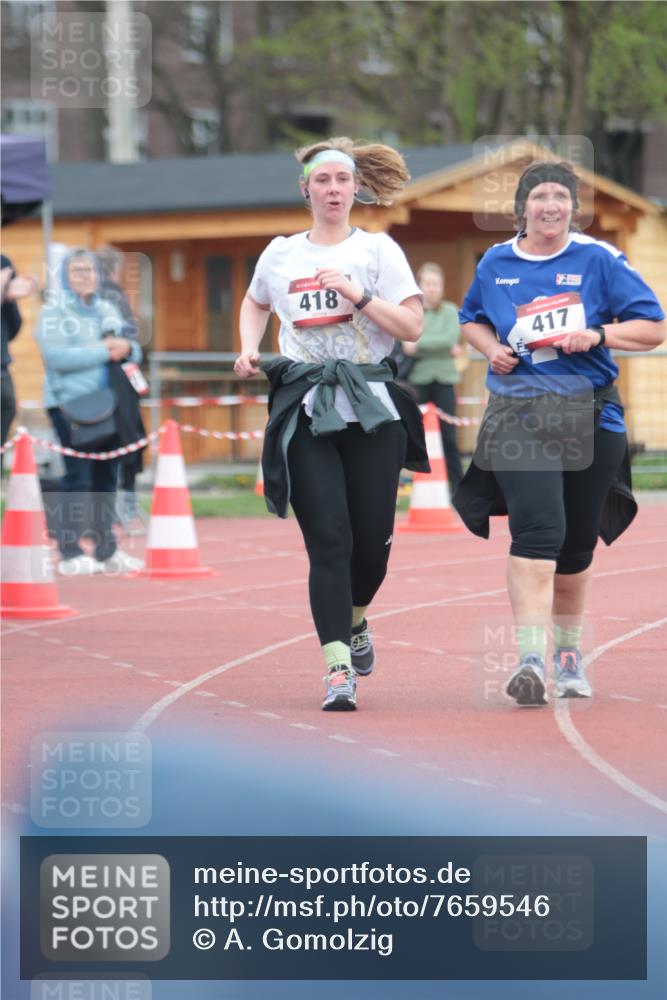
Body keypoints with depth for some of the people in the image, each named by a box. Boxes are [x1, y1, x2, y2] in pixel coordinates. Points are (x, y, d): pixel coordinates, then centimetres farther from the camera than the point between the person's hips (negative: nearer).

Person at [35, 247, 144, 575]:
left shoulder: (107, 310, 16)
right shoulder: (54, 312, -3)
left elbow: (133, 350, 17)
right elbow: (56, 356, -17)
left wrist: (127, 347, -8)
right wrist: (105, 352, -17)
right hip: (69, 403, -6)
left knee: (106, 477, 9)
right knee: (77, 477, -11)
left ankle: (106, 550, 17)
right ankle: (70, 554, -9)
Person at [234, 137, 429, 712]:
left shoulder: (378, 250, 5)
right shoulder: (280, 254, 12)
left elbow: (413, 325, -3)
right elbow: (256, 303, 33)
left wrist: (357, 295, -13)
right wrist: (249, 348, 15)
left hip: (372, 406, -1)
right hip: (306, 409, 1)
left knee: (372, 538, 2)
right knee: (328, 539, -10)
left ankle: (356, 621, 35)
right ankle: (338, 670, -14)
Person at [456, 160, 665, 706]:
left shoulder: (599, 260, 1)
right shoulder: (496, 263, 7)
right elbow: (472, 320, 26)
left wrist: (597, 334, -14)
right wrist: (493, 348, 4)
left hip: (591, 418, 1)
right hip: (518, 416, -1)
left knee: (576, 546, 10)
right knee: (537, 529, -21)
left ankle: (569, 653, 32)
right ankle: (531, 660, -26)